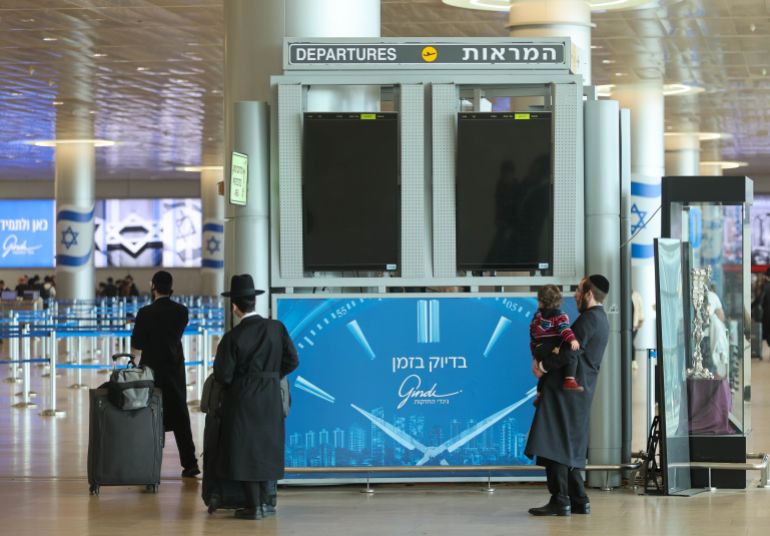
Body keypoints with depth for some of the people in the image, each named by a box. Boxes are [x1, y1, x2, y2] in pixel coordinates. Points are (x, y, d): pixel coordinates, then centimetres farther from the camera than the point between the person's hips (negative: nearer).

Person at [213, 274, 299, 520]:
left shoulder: (232, 338, -15)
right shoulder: (277, 328, -5)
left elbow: (223, 375, -13)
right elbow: (291, 361, 0)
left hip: (243, 401, -4)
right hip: (271, 401, 4)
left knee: (245, 452, 5)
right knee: (265, 449, 15)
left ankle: (253, 507, 5)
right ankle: (264, 502, 20)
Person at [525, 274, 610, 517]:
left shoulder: (589, 318, -12)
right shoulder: (601, 320, 19)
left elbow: (572, 351, -22)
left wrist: (543, 365, -11)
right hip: (581, 390, 10)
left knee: (554, 446, -10)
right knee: (568, 448, 14)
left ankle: (560, 501, -13)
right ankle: (579, 500, 14)